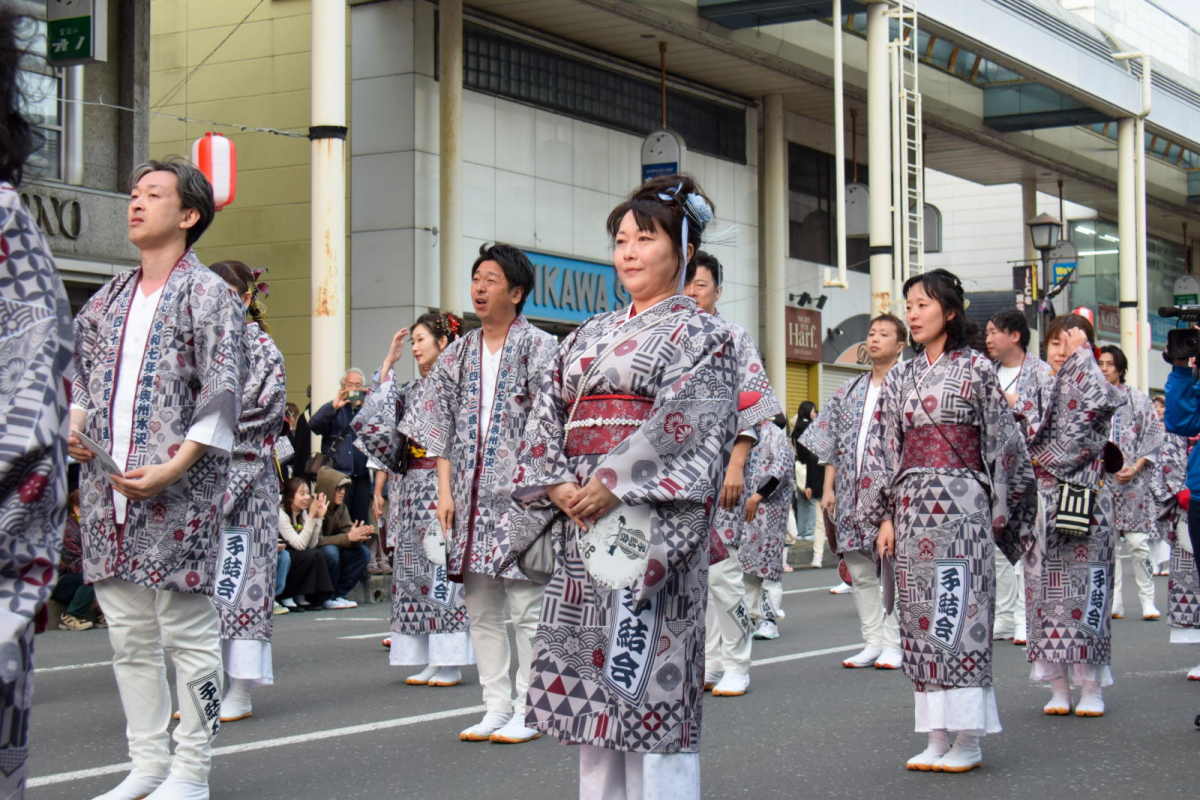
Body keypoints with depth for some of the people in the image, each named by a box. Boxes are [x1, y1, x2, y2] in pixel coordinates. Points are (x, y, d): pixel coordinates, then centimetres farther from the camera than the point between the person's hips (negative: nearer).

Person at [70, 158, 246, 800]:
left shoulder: (209, 295, -4)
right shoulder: (108, 300, 17)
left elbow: (221, 397, -10)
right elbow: (84, 379, 25)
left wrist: (171, 469, -18)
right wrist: (74, 426, 4)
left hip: (178, 493, -7)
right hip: (107, 488, 7)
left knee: (187, 634, -2)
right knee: (129, 638, 10)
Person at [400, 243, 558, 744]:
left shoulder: (540, 348, -2)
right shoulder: (459, 354, 14)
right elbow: (442, 426, 13)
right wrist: (445, 490, 5)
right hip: (471, 496, 6)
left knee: (527, 607, -5)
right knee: (481, 609, 7)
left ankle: (528, 711, 3)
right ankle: (497, 707, 15)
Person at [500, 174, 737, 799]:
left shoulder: (701, 335, 1)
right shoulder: (590, 336, 19)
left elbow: (687, 424, -13)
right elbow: (547, 416, 13)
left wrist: (612, 485, -19)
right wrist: (556, 486, -5)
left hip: (650, 521, -6)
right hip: (579, 522, 6)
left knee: (649, 675, -9)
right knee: (594, 677, 7)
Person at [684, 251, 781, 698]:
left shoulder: (735, 339, 1)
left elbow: (750, 409, -5)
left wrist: (736, 465, -14)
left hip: (720, 465, -4)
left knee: (722, 569, -6)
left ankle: (736, 665, 4)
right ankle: (708, 661, 13)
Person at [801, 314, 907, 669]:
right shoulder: (850, 391, 17)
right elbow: (831, 443, 17)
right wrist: (828, 487, 9)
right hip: (852, 494, 5)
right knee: (859, 571, 5)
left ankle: (893, 644, 2)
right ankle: (872, 642, 11)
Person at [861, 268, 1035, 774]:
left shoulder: (976, 369, 1)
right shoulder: (901, 377, 14)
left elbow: (1002, 443, 0)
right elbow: (884, 448, 13)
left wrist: (998, 514, -4)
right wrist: (885, 515, 6)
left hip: (960, 502, -5)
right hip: (912, 505, 5)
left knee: (959, 611, -7)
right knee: (920, 617, 3)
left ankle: (968, 741, -2)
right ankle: (936, 737, 9)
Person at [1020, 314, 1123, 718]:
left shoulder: (1094, 386, 2)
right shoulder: (1038, 392, 14)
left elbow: (1099, 398, -22)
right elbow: (1028, 443, 7)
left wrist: (1081, 352, -12)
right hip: (1042, 504, 4)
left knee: (1085, 592, -4)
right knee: (1045, 591, 2)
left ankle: (1091, 688, 2)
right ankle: (1058, 687, 9)